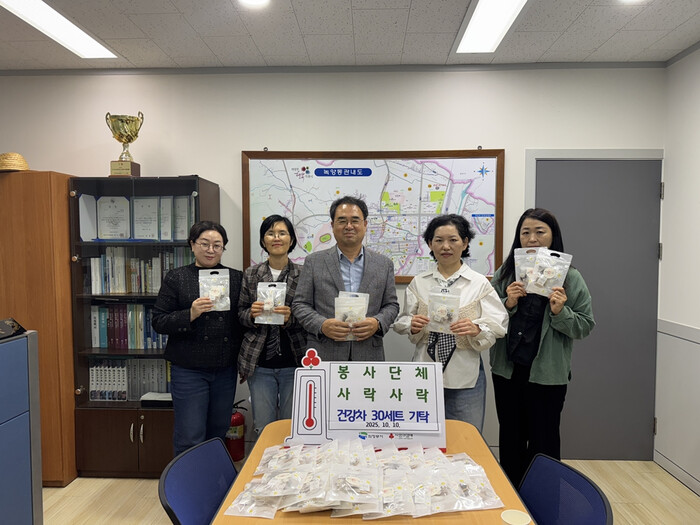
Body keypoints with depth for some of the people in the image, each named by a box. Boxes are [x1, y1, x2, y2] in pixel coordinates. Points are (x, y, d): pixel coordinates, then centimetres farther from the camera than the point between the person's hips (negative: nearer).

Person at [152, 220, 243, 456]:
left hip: (225, 370, 3)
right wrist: (190, 315, -18)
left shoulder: (236, 278, 8)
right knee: (190, 439, 0)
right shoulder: (176, 278, 1)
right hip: (189, 370, -3)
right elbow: (158, 322, -4)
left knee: (218, 434, 15)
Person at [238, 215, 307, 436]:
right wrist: (251, 314, -10)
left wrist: (290, 318, -17)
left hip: (293, 362, -1)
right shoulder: (250, 275, 6)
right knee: (263, 430, 9)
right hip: (259, 363, 2)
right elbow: (240, 314, 11)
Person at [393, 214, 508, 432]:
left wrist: (476, 329, -23)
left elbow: (498, 324, -4)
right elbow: (400, 322, 7)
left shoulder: (480, 283, 0)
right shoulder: (418, 282, 5)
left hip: (465, 374, -1)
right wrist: (412, 325, -14)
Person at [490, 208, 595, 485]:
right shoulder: (504, 274, 2)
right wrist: (508, 304, -15)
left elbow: (585, 326, -3)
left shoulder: (570, 278, -3)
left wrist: (560, 312, -20)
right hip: (507, 369, 3)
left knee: (543, 441, 8)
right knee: (510, 437, 16)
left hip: (547, 373, -2)